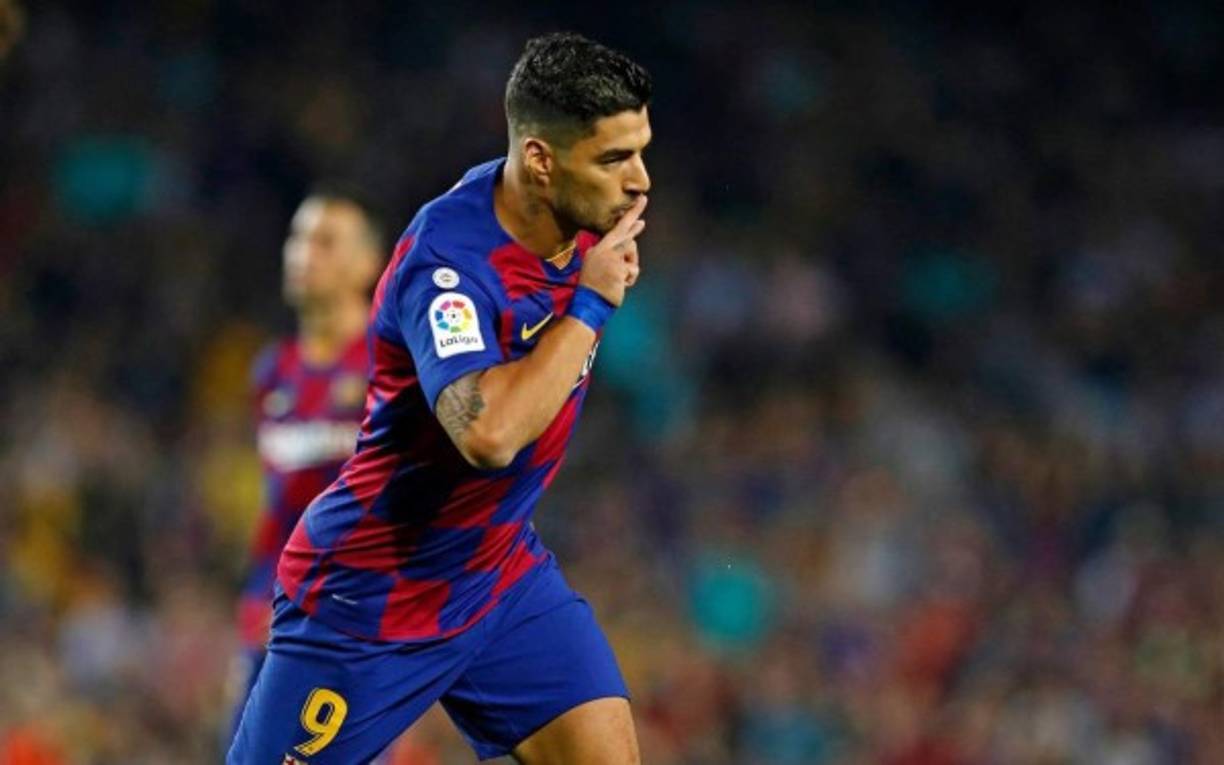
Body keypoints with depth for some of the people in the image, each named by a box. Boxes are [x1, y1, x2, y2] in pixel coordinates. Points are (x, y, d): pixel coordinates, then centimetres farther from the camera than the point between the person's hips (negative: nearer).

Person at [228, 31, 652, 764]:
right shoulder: (448, 256, -30)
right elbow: (489, 433, -45)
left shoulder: (583, 222, -5)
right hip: (370, 596, -7)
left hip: (503, 574, 7)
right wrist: (589, 304, -34)